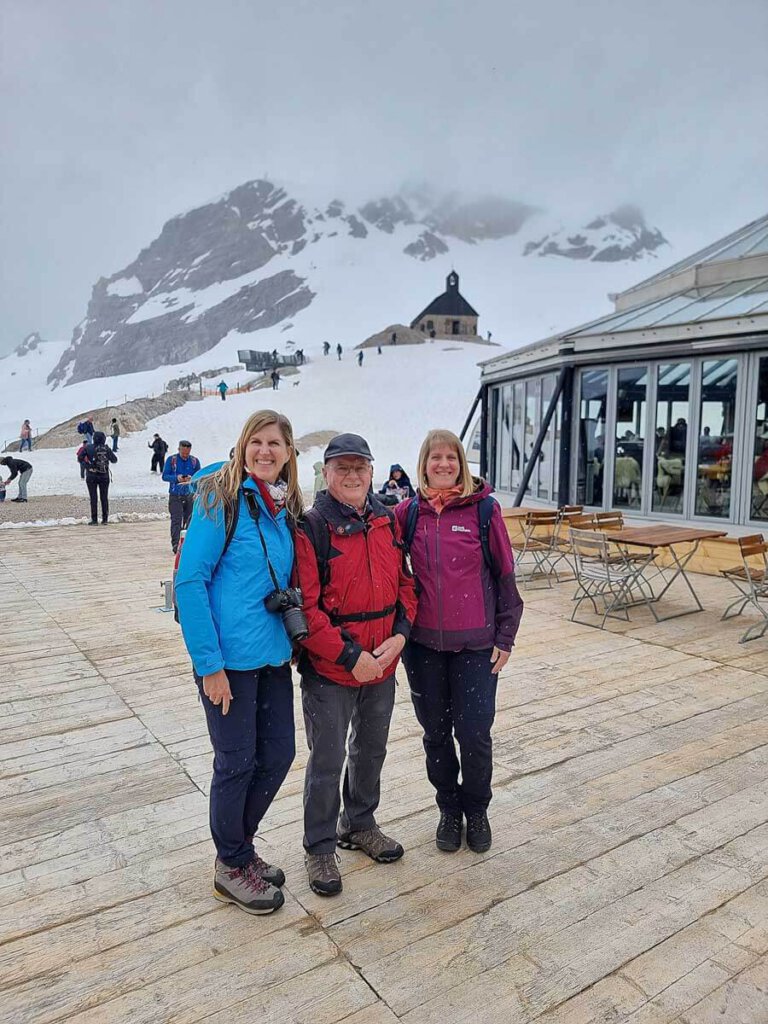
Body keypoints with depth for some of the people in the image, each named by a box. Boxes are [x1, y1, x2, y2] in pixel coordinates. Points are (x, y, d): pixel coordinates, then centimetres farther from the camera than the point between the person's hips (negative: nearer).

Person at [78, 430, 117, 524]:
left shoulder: (88, 448, -7)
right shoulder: (106, 448, -6)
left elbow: (80, 459, -10)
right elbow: (114, 460, 2)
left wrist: (87, 465, -2)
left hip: (91, 476, -1)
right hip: (104, 476, 1)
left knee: (93, 498, 4)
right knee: (104, 498, 10)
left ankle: (94, 520, 2)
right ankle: (105, 519, 11)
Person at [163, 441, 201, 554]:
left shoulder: (195, 461, 6)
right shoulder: (171, 459, 2)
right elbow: (164, 476, 0)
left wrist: (192, 478, -14)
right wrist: (176, 478, -18)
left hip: (190, 495, 2)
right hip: (175, 495, -2)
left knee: (190, 519, 6)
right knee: (176, 519, -11)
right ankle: (175, 544, -14)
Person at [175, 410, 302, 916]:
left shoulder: (286, 508, 7)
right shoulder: (221, 499, -13)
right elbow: (190, 581, -16)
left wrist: (293, 639, 10)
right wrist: (209, 663, -18)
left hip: (273, 655, 7)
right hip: (229, 658, -6)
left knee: (279, 753, 13)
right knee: (237, 761, 7)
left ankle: (239, 844, 38)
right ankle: (232, 866, 31)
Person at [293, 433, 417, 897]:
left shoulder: (387, 521, 4)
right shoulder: (311, 527, -14)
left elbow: (405, 582, 8)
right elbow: (306, 606, -18)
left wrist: (400, 634, -8)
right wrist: (350, 657, -19)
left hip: (382, 666, 6)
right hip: (329, 671, -6)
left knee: (371, 750, 22)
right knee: (327, 761, 7)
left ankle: (360, 824, 44)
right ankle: (320, 848, 29)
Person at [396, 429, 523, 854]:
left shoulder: (484, 509, -4)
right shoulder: (408, 512, 2)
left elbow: (505, 575, -1)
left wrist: (504, 637, -1)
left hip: (476, 644, -2)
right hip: (423, 644, 2)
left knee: (474, 735, 4)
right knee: (436, 733, 13)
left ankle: (477, 811, 30)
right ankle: (449, 809, 35)